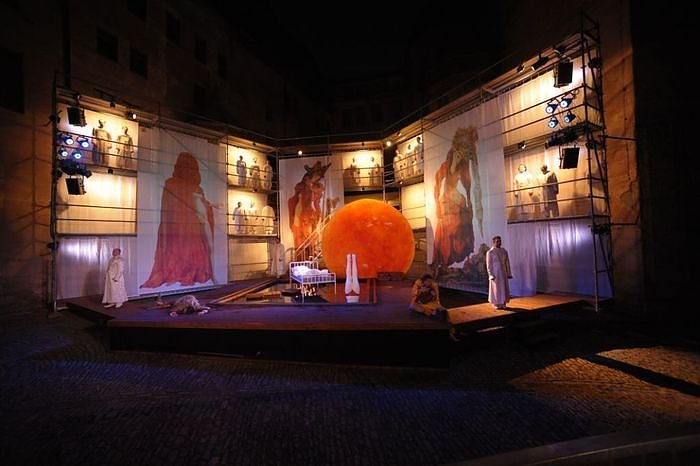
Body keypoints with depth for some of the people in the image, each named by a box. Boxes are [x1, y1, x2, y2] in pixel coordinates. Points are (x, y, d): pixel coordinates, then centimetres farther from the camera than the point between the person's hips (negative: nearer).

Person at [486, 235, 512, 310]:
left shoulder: (504, 251, 6)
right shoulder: (490, 252, -8)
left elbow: (507, 263, 9)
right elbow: (489, 265, -10)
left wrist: (509, 273, 6)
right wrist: (491, 275, -16)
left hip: (503, 273, 5)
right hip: (495, 273, -5)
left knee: (504, 288, 7)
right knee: (496, 289, 1)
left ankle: (503, 303, 17)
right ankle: (496, 304, 13)